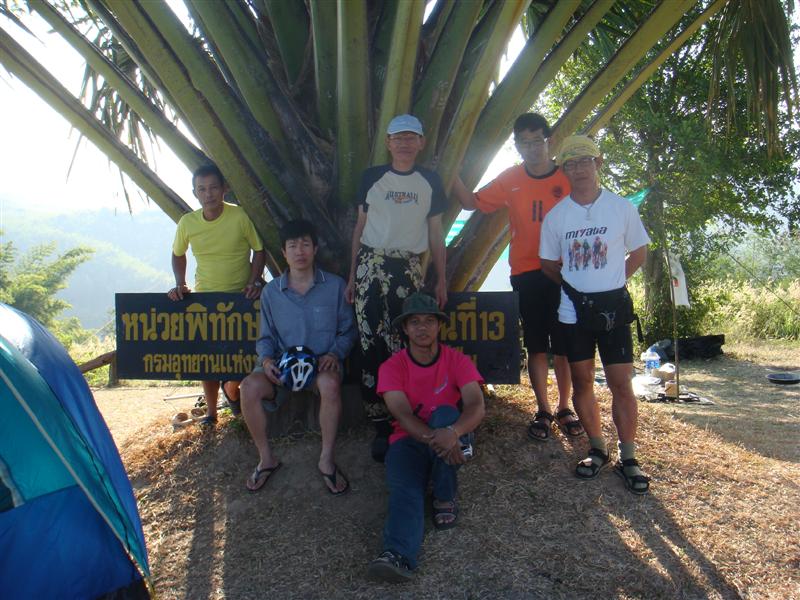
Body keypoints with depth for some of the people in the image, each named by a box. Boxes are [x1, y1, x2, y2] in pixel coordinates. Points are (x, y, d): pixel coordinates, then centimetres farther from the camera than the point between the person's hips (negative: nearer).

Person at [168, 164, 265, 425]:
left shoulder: (241, 216, -13)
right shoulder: (187, 222, -4)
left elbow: (259, 250, -3)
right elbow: (178, 255, 13)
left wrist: (254, 281, -14)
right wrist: (180, 284, 1)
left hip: (241, 296, -2)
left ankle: (231, 389, 32)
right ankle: (211, 411, 24)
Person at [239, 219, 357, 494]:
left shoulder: (335, 286, 1)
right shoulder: (271, 291, 6)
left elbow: (348, 331, 6)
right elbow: (266, 337, 11)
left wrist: (335, 353, -14)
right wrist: (266, 359, -10)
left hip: (322, 362, -2)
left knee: (330, 384, -39)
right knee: (250, 386, -29)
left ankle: (327, 460, -19)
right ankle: (266, 458, -7)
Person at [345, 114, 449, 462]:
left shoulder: (430, 182, 10)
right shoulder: (372, 177, 9)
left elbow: (435, 234, 12)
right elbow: (360, 227, 11)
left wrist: (442, 279, 7)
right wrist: (352, 275, 7)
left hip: (410, 268, 0)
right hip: (371, 265, 0)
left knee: (407, 346, -5)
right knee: (372, 344, -5)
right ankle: (381, 426, 2)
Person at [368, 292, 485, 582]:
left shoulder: (457, 361, -2)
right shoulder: (392, 367, -2)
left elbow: (476, 406, -18)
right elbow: (402, 414, -17)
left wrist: (452, 432, -41)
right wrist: (433, 437, -37)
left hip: (448, 438, 0)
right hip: (410, 440, 0)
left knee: (445, 413, -32)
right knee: (404, 489, -30)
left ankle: (445, 498, -19)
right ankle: (398, 554, -53)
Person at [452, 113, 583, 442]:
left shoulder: (568, 177, 0)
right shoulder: (510, 179, 5)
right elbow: (472, 202, 9)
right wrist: (451, 173, 1)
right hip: (527, 274, 1)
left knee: (564, 343, 5)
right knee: (536, 345, 7)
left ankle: (564, 407, 21)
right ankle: (542, 411, 19)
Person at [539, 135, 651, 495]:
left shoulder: (622, 207, -3)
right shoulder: (555, 216, 1)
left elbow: (639, 252, 7)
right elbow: (548, 263, 12)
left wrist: (611, 282, 1)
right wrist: (576, 285, 3)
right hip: (573, 311, 2)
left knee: (621, 384, -2)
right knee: (582, 382, 8)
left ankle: (628, 458, 10)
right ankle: (598, 449, 23)